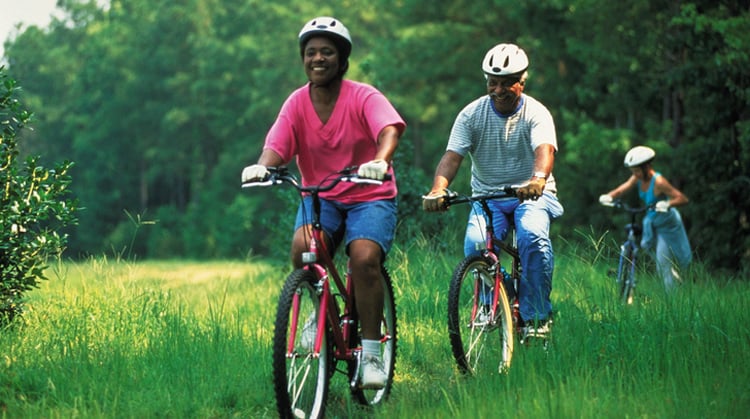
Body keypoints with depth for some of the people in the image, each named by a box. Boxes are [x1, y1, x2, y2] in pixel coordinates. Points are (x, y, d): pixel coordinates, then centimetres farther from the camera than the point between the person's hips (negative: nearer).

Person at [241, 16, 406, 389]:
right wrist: (261, 166, -39)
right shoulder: (297, 103, -3)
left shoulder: (363, 97, -12)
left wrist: (379, 161, -52)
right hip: (319, 197, 3)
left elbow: (389, 129, -29)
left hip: (369, 195, -2)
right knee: (302, 249, -27)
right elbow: (277, 145, -15)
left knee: (364, 258, -27)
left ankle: (371, 353, -15)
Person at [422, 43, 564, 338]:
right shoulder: (472, 114, -3)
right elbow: (452, 156, -14)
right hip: (487, 197, 2)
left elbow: (545, 149, -28)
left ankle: (536, 315, -17)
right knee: (475, 245, -27)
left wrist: (538, 179, -52)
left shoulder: (536, 113, -8)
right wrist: (437, 190, -35)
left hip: (532, 195, -2)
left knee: (533, 235, -32)